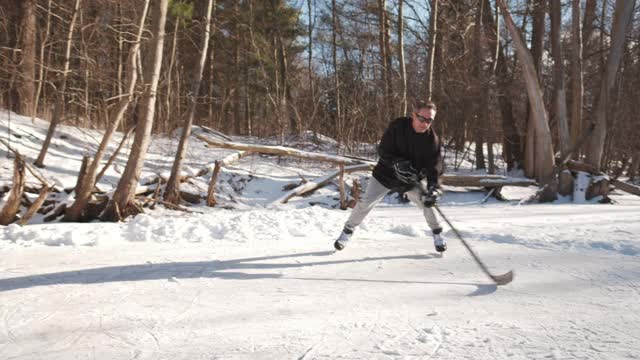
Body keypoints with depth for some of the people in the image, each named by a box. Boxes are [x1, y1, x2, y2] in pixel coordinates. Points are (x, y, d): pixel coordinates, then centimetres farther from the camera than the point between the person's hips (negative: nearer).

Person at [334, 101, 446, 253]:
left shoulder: (432, 139, -15)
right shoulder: (398, 126, -20)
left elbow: (434, 165, -15)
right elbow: (383, 150, -18)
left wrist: (433, 187, -31)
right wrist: (397, 163, -35)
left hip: (411, 179, 2)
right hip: (385, 173, -1)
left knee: (426, 201, -11)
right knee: (365, 202, -6)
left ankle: (437, 234, 15)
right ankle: (347, 231, 14)